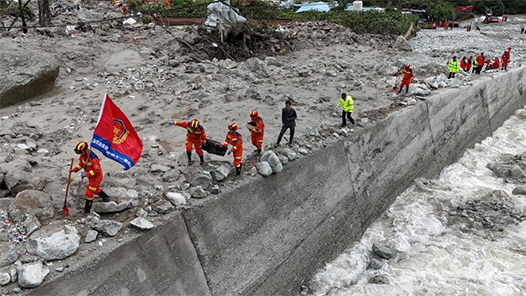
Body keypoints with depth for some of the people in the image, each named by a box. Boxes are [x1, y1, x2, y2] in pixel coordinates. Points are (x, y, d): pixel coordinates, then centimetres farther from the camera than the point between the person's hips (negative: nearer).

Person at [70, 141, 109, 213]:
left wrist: (86, 174, -32)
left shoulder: (93, 158, -35)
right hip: (91, 176, 9)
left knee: (89, 193, -2)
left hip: (96, 177, -9)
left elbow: (97, 170, -31)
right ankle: (106, 198, 50)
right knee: (95, 189, 28)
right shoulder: (83, 155, -7)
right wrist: (75, 169, -6)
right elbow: (81, 163, 9)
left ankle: (87, 209, 12)